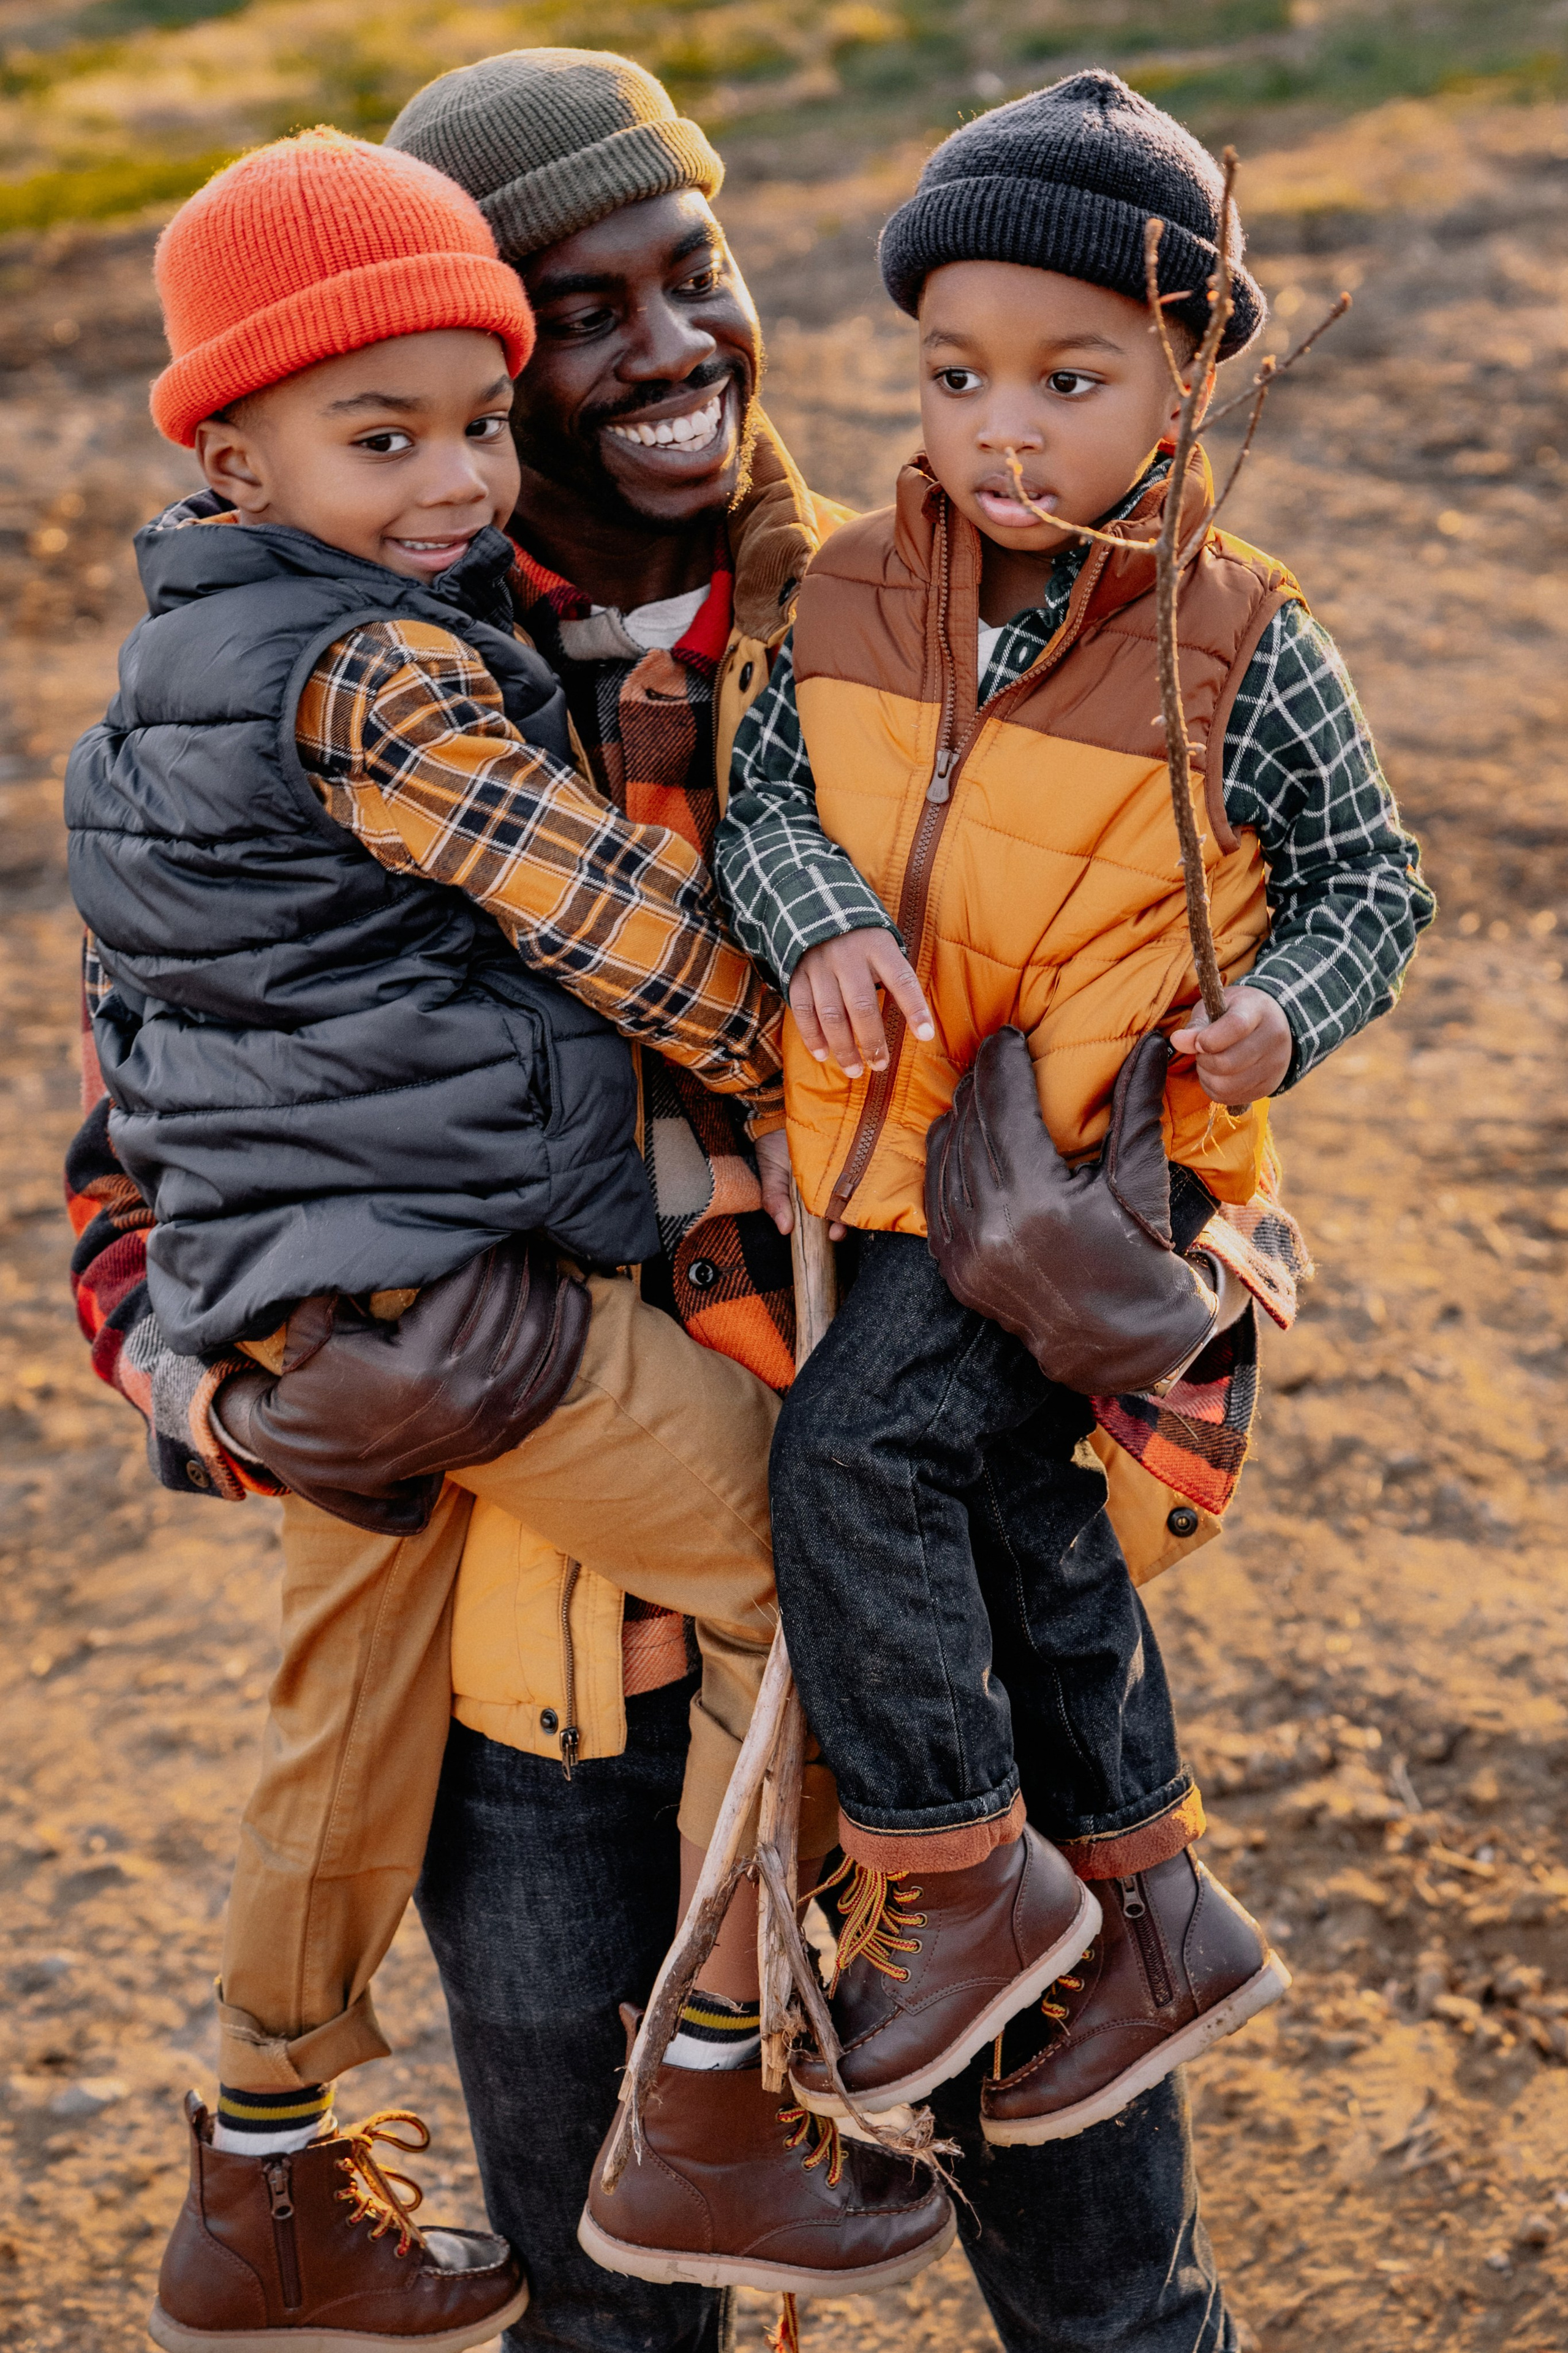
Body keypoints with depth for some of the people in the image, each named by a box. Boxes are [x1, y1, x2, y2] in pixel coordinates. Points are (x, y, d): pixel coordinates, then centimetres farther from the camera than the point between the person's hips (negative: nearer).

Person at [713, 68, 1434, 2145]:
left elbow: (1370, 880, 1)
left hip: (1102, 1150, -6)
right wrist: (818, 921, -17)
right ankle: (1158, 1919, 30)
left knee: (857, 1444, -21)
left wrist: (1281, 1012, -18)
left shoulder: (1241, 651, -9)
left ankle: (962, 1879, -4)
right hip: (910, 1144, 6)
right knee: (1019, 1527, 14)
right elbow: (763, 792, 4)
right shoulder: (859, 597, 2)